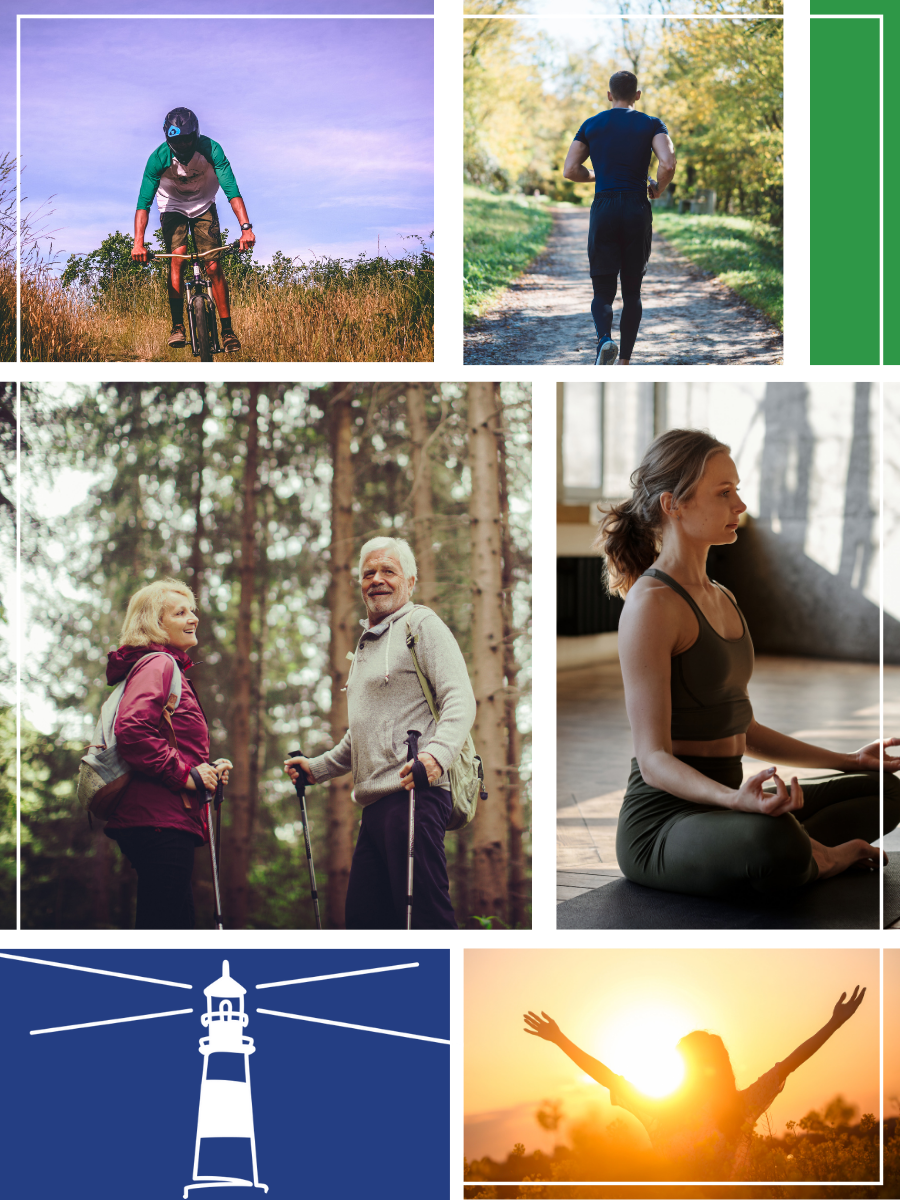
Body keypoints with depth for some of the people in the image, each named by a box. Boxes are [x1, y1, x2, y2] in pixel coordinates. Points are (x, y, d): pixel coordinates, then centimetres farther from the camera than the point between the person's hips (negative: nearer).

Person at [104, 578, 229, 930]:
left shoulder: (164, 667, 25)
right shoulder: (158, 665, -7)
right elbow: (131, 730, -23)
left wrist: (206, 770, 12)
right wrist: (185, 774, -17)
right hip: (162, 821, -11)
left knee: (180, 918, 12)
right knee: (164, 920, -12)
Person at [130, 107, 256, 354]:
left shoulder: (210, 149, -28)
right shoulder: (159, 158, -28)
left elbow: (231, 189, -34)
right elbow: (144, 201, -31)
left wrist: (245, 227, -47)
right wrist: (138, 243, -43)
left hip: (203, 206, 0)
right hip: (172, 207, 0)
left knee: (213, 267, -11)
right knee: (177, 257, -24)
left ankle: (227, 330, -3)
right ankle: (177, 327, -20)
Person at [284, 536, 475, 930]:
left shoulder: (422, 625, 0)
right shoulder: (367, 642, 28)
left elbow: (460, 701, -14)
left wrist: (437, 753, -30)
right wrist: (317, 768, 29)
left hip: (413, 793, -9)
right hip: (375, 802, 9)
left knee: (425, 914, -15)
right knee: (363, 916, 8)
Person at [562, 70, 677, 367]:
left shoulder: (591, 125, 8)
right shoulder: (651, 124, 3)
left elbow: (570, 170, 3)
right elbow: (668, 164, -13)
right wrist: (659, 188, 7)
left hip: (603, 211, 0)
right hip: (637, 211, 0)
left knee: (603, 291, 4)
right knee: (632, 292, 12)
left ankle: (605, 339, -27)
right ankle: (624, 362, 11)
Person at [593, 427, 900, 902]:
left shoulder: (721, 599, 15)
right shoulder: (651, 604, -16)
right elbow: (654, 758, -21)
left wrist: (848, 761, 21)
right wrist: (736, 799, -39)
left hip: (718, 805, 10)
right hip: (663, 819, -10)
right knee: (772, 840, -39)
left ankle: (802, 856, -6)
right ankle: (814, 858, -7)